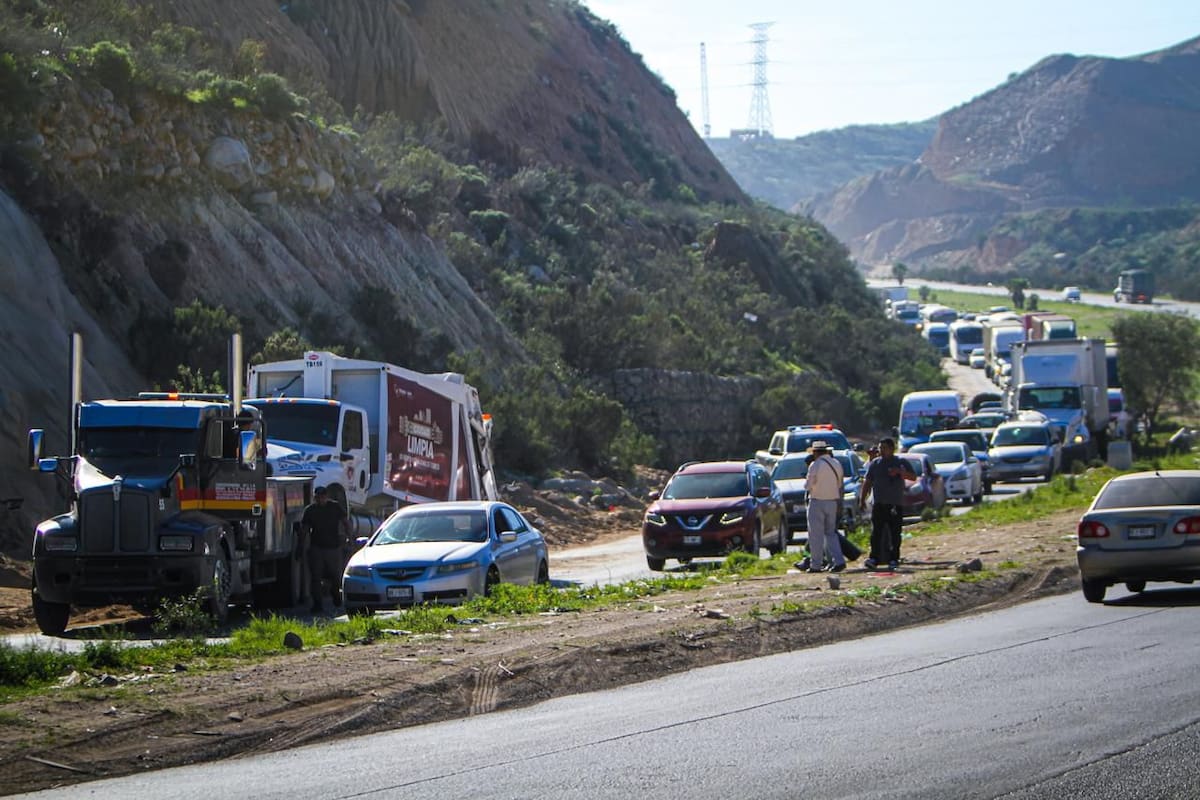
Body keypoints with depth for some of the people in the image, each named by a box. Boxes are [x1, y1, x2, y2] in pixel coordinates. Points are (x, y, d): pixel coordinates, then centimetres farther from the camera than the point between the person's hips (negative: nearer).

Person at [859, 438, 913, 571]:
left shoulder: (901, 462, 7)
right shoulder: (875, 463, 13)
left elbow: (913, 476, -1)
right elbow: (867, 482, 14)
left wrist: (900, 471, -18)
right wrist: (862, 499, 7)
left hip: (896, 504, -1)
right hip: (879, 503, 1)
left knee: (895, 533, 1)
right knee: (876, 532, -9)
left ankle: (894, 559, 7)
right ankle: (874, 558, -12)